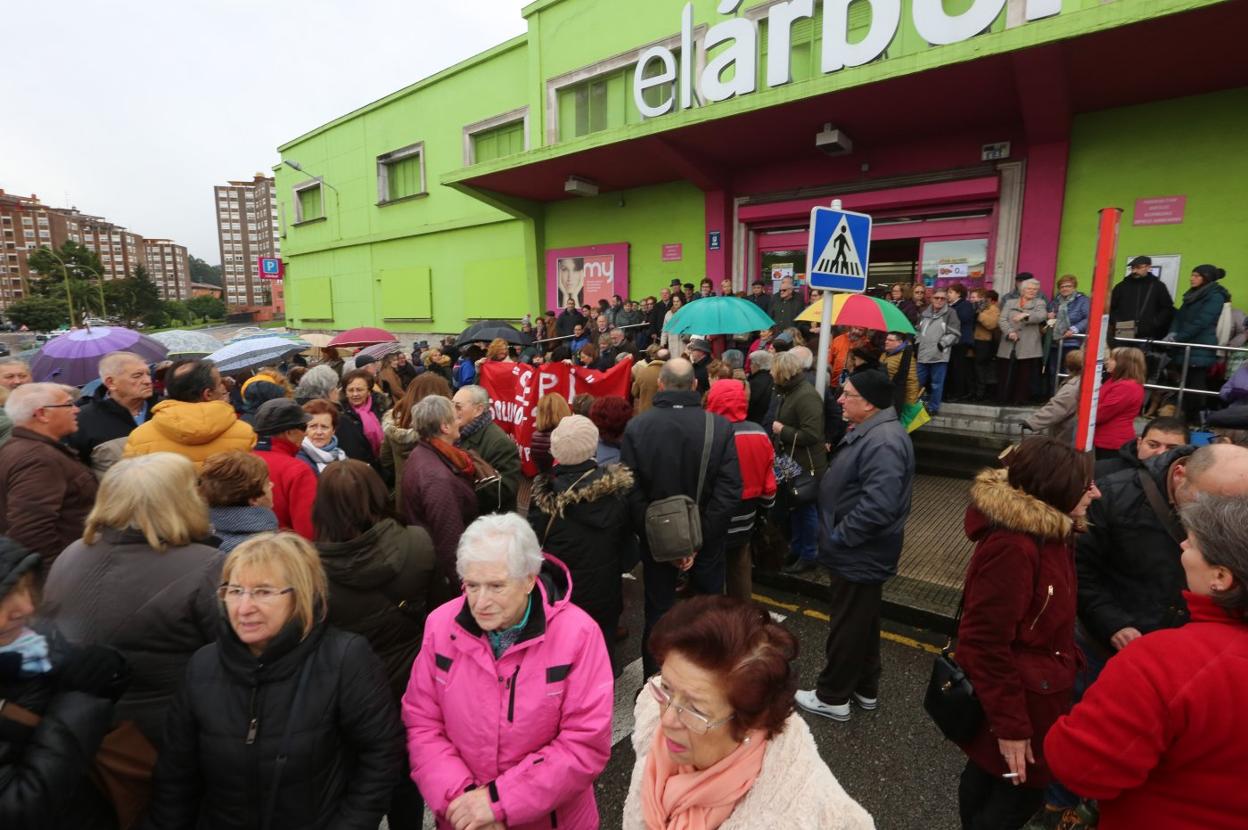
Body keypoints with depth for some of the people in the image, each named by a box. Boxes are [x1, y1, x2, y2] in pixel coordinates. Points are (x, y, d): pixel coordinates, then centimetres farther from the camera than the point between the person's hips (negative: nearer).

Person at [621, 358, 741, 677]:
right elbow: (729, 490, -17)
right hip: (707, 539, 0)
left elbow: (632, 492, -15)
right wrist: (699, 540, -14)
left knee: (658, 612, 17)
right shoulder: (720, 426, -13)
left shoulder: (636, 426, -13)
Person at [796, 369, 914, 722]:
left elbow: (877, 506, -34)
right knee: (861, 622, 22)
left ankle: (832, 697, 23)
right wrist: (837, 535, 13)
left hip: (859, 555, -10)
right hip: (858, 551, 10)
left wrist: (838, 537, -22)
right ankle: (866, 689, 39)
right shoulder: (869, 432, 8)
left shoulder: (883, 442, -27)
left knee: (848, 625, 6)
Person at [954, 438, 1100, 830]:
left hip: (1034, 689, 9)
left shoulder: (1048, 532, 1)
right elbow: (985, 644, -28)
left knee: (987, 775, 25)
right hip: (1022, 699, -9)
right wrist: (1011, 724, -22)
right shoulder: (1013, 548, -30)